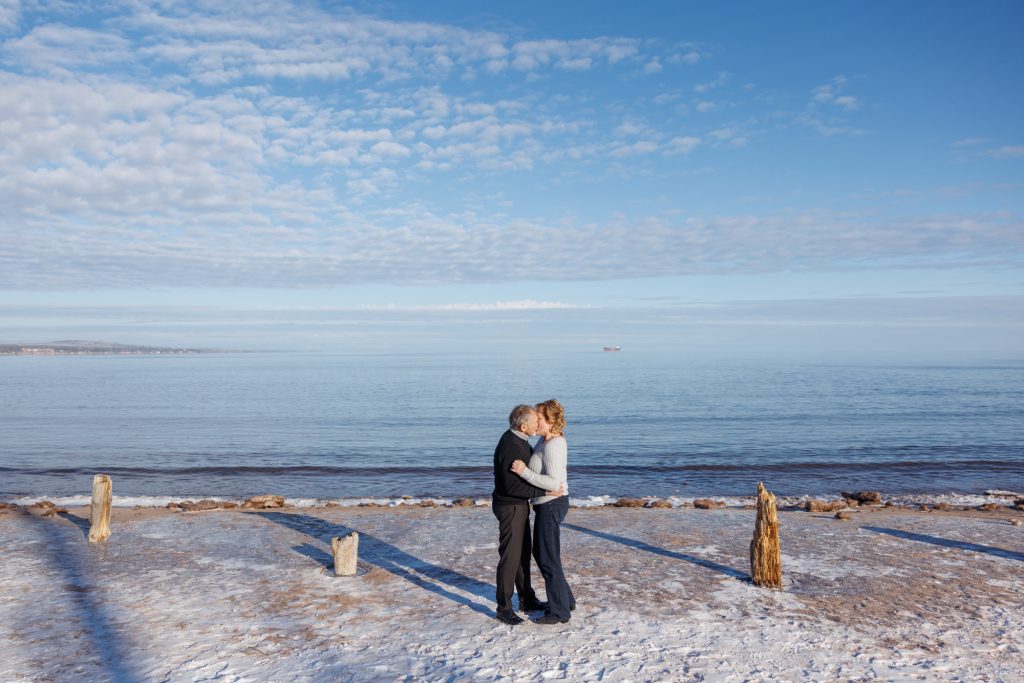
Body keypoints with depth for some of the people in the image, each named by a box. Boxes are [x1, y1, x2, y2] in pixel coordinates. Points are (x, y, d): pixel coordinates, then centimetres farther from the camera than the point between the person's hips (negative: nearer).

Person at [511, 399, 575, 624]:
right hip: (548, 504, 10)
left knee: (548, 558, 1)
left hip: (551, 505, -10)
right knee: (540, 553, 20)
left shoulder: (552, 446, -22)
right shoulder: (545, 440, 8)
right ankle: (565, 599, 32)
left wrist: (524, 472, -29)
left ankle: (559, 612, 14)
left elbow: (554, 482, -29)